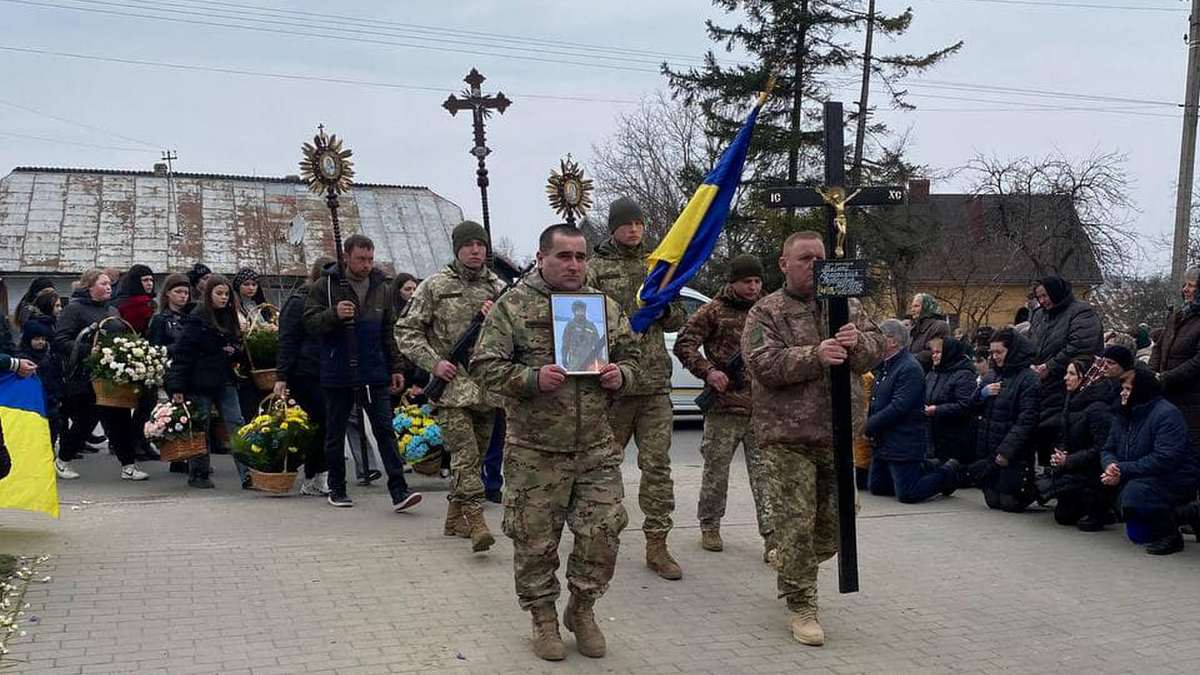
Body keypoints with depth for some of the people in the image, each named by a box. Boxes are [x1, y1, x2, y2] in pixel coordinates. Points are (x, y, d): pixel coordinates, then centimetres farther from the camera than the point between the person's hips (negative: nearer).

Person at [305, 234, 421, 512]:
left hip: (374, 375, 2)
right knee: (335, 434, 10)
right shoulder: (325, 286, -1)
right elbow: (310, 322, -6)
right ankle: (337, 490, 25)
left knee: (385, 431, -4)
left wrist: (396, 368, 11)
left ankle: (399, 492, -6)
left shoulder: (382, 288, 9)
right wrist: (334, 314, -25)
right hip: (338, 375, -2)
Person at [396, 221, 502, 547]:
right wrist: (433, 362, -10)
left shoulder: (499, 289, 10)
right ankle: (476, 520, -17)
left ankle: (454, 519, 25)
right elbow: (406, 330, 1)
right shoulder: (435, 286, 0)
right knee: (465, 454, -14)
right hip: (451, 384, -5)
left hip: (488, 384, 5)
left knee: (477, 454, 11)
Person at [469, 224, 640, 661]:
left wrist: (620, 376, -5)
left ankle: (581, 608, 26)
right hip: (535, 451, -3)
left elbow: (630, 359, 18)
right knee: (535, 540, 6)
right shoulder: (513, 306, -3)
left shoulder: (605, 306, 9)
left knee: (603, 531, 3)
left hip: (597, 448, 3)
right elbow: (485, 365, -6)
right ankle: (543, 618, 26)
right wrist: (532, 379, -21)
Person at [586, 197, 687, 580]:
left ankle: (656, 544, 4)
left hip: (655, 382, 3)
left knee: (657, 464, 0)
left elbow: (678, 319, 19)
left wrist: (664, 309, -2)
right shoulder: (596, 268, 2)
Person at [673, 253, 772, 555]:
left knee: (765, 473, -1)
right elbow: (684, 343, -2)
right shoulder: (713, 312, 1)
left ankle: (772, 535, 0)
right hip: (724, 406, -3)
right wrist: (708, 370, -14)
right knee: (716, 470, 7)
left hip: (763, 408, 3)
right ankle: (709, 527, 23)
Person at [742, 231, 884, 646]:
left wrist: (857, 343, -19)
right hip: (788, 437, -5)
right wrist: (815, 355, -26)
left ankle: (794, 576, 38)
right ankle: (801, 607, 7)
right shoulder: (766, 312, -1)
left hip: (836, 434, 5)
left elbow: (876, 347, 5)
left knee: (833, 525, 13)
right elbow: (764, 365, -14)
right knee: (797, 524, -5)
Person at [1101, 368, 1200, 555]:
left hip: (1176, 478, -7)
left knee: (1135, 491, -32)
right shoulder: (1124, 415, 8)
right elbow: (1108, 450, 8)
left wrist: (1123, 471, -27)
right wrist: (1111, 465, -17)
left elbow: (1165, 459, -28)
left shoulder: (1167, 414, -18)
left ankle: (1171, 536, -12)